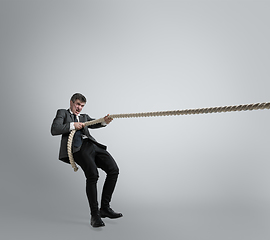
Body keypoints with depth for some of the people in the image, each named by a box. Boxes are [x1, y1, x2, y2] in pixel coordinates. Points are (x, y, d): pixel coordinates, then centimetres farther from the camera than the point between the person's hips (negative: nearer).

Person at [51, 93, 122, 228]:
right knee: (92, 175, -26)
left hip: (93, 145, 6)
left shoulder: (84, 117, 34)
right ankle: (94, 215, -15)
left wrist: (104, 122, -10)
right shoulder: (62, 113, 21)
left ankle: (105, 208, 1)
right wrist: (72, 125, -5)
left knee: (113, 169, -9)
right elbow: (54, 130, 4)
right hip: (79, 148, -6)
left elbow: (94, 124, 12)